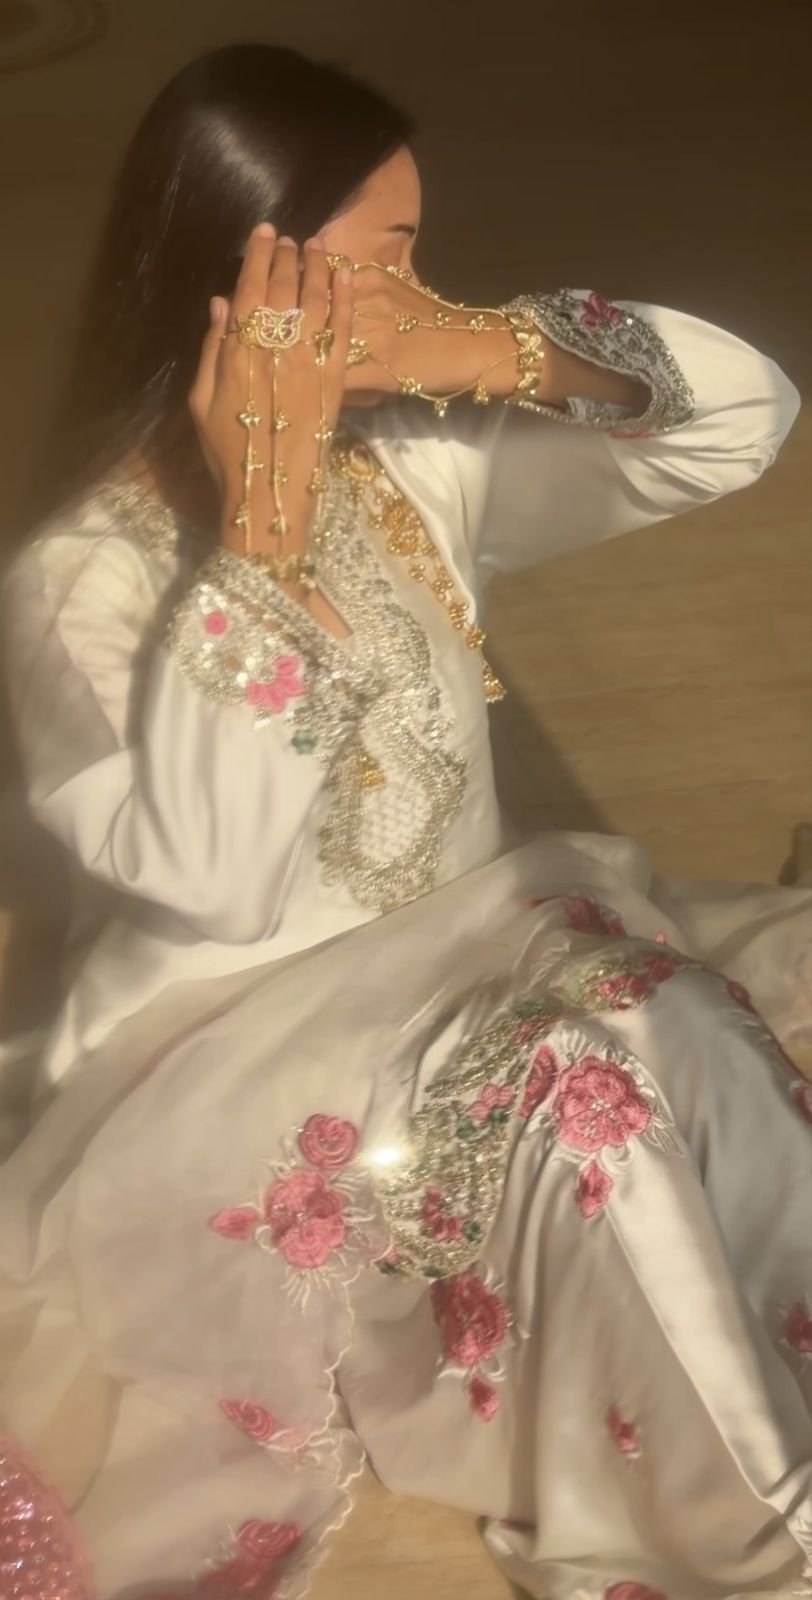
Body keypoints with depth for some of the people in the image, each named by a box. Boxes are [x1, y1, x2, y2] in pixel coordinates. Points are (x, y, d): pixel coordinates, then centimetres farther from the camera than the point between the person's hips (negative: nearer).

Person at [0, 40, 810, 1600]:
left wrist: (492, 349, -17)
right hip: (228, 1046, -6)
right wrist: (261, 522, -30)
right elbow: (220, 876, -31)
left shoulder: (412, 458, 0)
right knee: (608, 1086, -31)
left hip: (464, 956, 7)